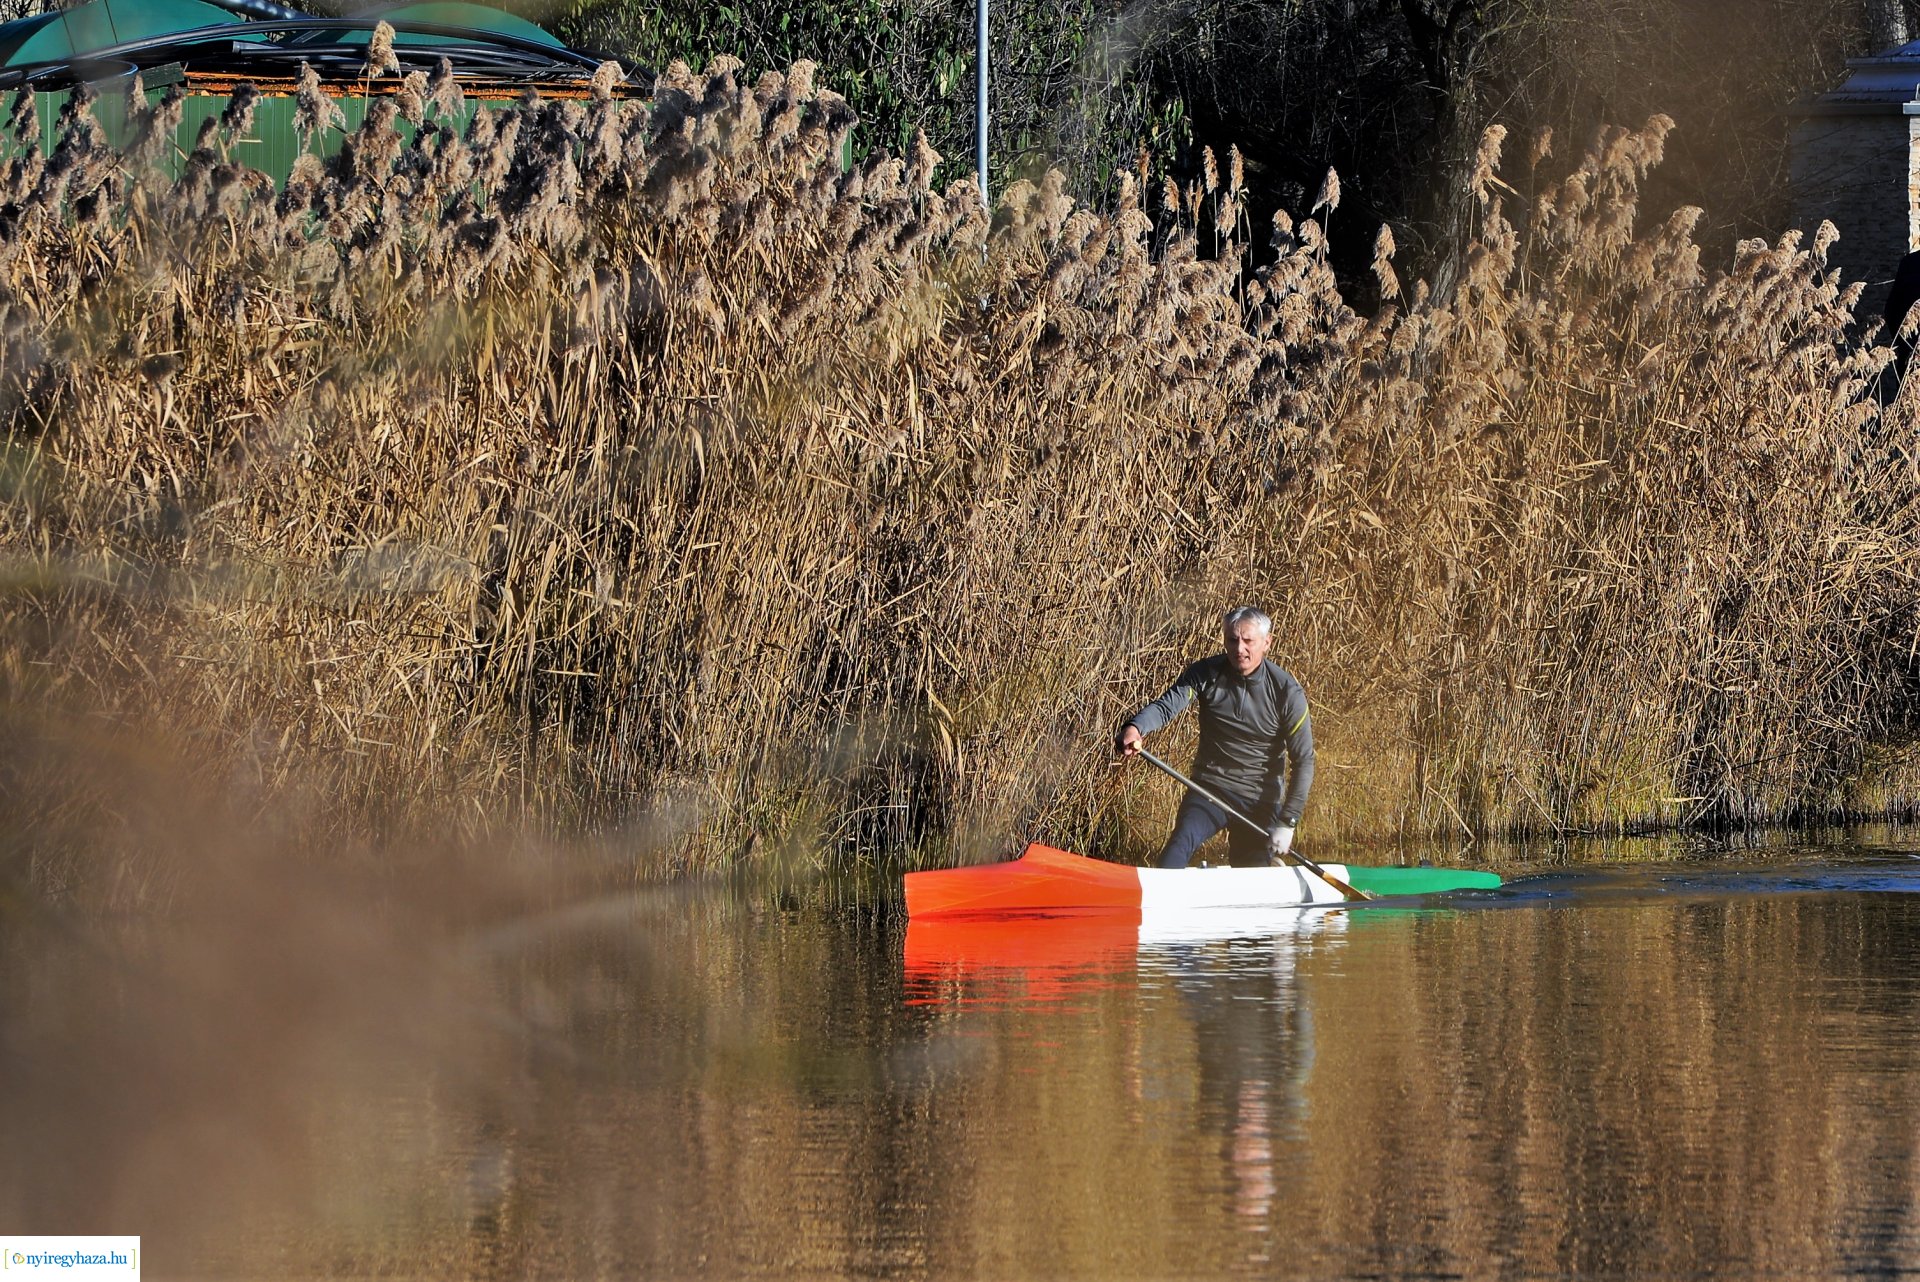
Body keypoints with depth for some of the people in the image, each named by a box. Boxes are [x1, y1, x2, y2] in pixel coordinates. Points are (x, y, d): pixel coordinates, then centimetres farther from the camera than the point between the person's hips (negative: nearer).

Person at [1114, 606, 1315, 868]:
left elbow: (1303, 760, -6)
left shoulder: (1286, 691, -9)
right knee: (1181, 843, -27)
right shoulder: (1206, 674, -5)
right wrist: (1135, 728, -43)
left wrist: (1287, 822, -11)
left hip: (1260, 801, 0)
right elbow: (1166, 705, -20)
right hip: (1210, 787, 0)